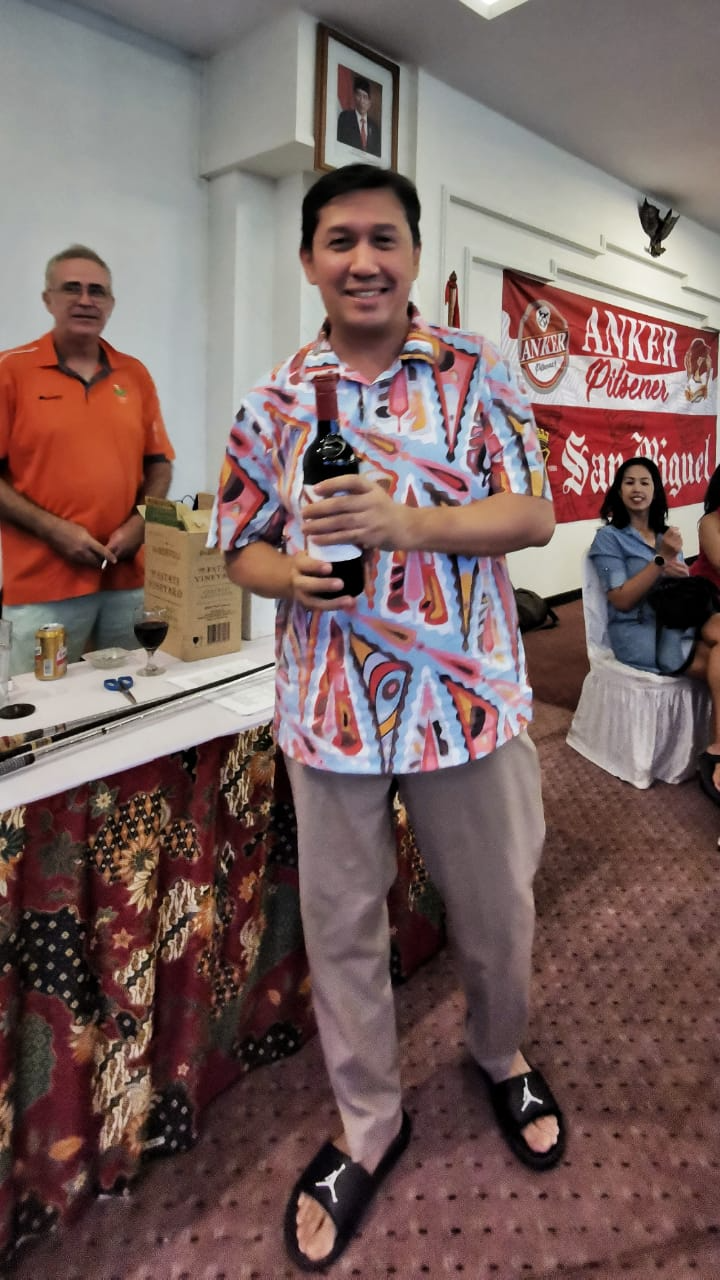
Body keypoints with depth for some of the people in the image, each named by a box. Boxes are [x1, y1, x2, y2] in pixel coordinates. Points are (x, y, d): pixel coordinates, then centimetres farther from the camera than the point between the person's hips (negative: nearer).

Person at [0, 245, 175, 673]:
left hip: (129, 579, 3)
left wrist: (139, 524, -3)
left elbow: (159, 462, 13)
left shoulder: (135, 374, 11)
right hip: (42, 586, -3)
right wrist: (52, 529, -13)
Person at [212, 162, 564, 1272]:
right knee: (341, 929, 14)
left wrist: (408, 523, -20)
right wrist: (291, 575, -14)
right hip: (328, 711, 2)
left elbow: (536, 515, -4)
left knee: (497, 913, 17)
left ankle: (502, 1058, 51)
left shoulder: (476, 369, 1)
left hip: (471, 697, 0)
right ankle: (368, 1126, 40)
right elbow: (241, 546, 9)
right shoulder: (272, 402, 4)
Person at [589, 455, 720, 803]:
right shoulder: (609, 537, 0)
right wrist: (661, 560, -18)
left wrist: (679, 572, -10)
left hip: (676, 622, 5)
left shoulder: (665, 533, 19)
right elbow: (621, 601, -10)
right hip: (638, 632, -5)